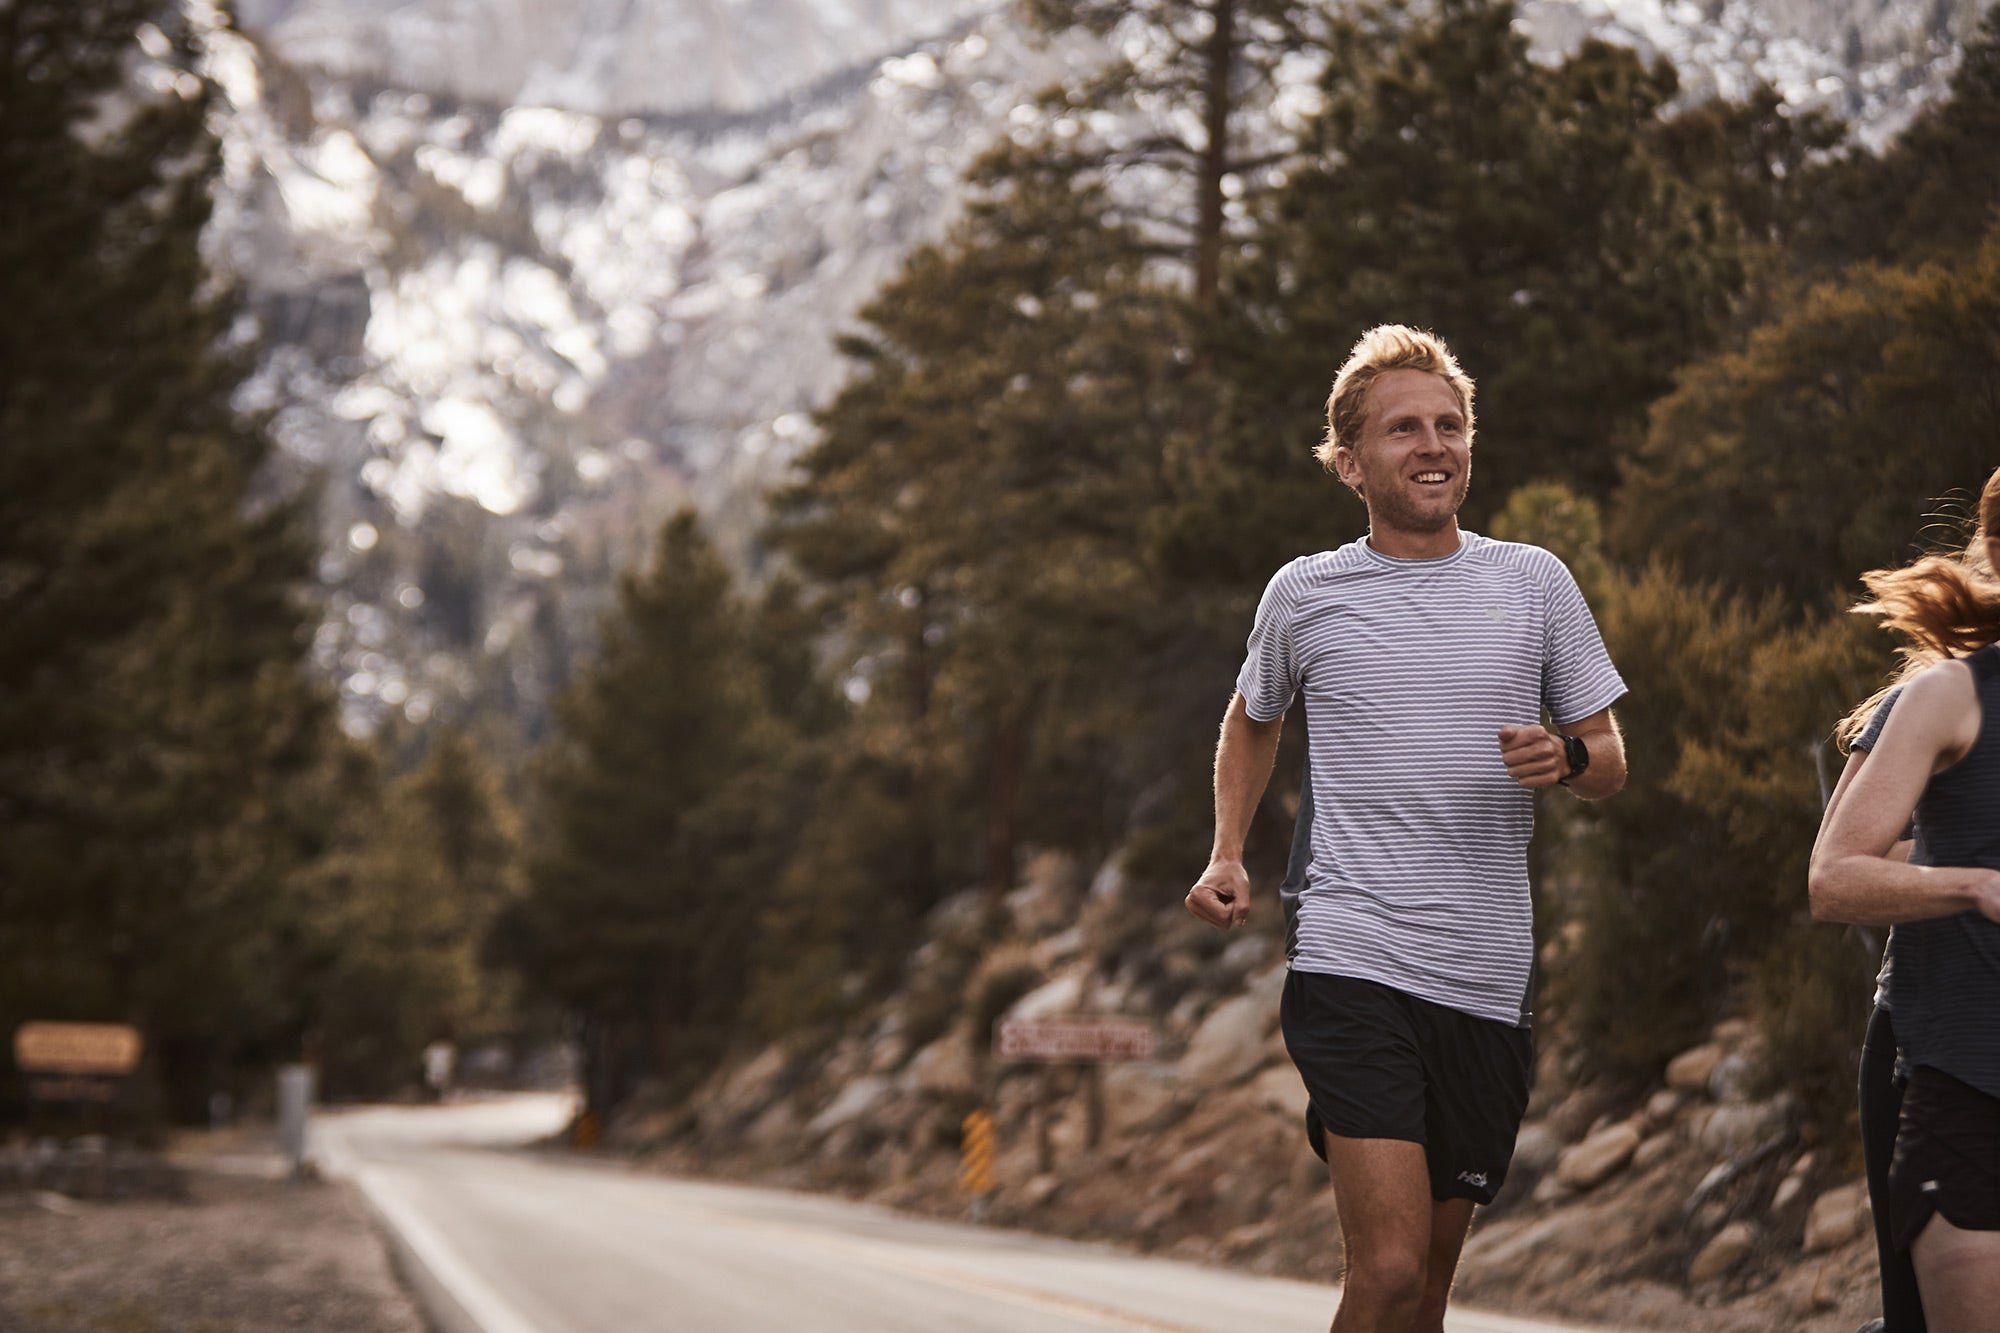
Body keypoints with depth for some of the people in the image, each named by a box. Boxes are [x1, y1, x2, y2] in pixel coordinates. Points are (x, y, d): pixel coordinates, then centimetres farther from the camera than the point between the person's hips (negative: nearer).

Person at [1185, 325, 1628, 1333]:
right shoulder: (1304, 594, 6)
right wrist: (1228, 854, 10)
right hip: (1352, 966, -2)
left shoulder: (1534, 582, 8)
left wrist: (1568, 758, -10)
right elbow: (1251, 722, 25)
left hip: (1489, 981, 3)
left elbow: (1610, 766, 14)